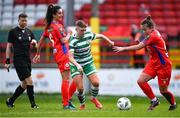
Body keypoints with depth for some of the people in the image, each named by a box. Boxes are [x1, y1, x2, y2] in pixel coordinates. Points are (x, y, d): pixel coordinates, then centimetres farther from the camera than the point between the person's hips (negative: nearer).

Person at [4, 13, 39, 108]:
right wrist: (7, 61, -3)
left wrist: (34, 42, -12)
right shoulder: (13, 31, -1)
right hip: (18, 60, -6)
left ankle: (10, 101, 23)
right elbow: (9, 46, 1)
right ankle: (33, 103, -8)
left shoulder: (29, 32, 14)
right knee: (29, 81, -14)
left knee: (24, 85, 8)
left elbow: (35, 44, 12)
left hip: (27, 60, 6)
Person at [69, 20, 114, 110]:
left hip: (88, 63, 4)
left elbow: (100, 36, 14)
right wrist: (77, 65, -46)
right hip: (76, 65, -4)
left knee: (96, 82, -10)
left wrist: (110, 41, 17)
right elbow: (70, 57, -31)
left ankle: (94, 98, 21)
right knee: (80, 88, -11)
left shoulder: (88, 35, -8)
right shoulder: (73, 41, -23)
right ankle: (82, 104, 18)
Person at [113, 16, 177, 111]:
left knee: (163, 90, 2)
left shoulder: (154, 36, -22)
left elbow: (139, 47, -24)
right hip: (153, 63, 9)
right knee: (141, 81, -9)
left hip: (163, 65, -9)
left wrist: (123, 48, -21)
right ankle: (154, 100, 5)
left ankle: (173, 104, 30)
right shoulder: (152, 34, 5)